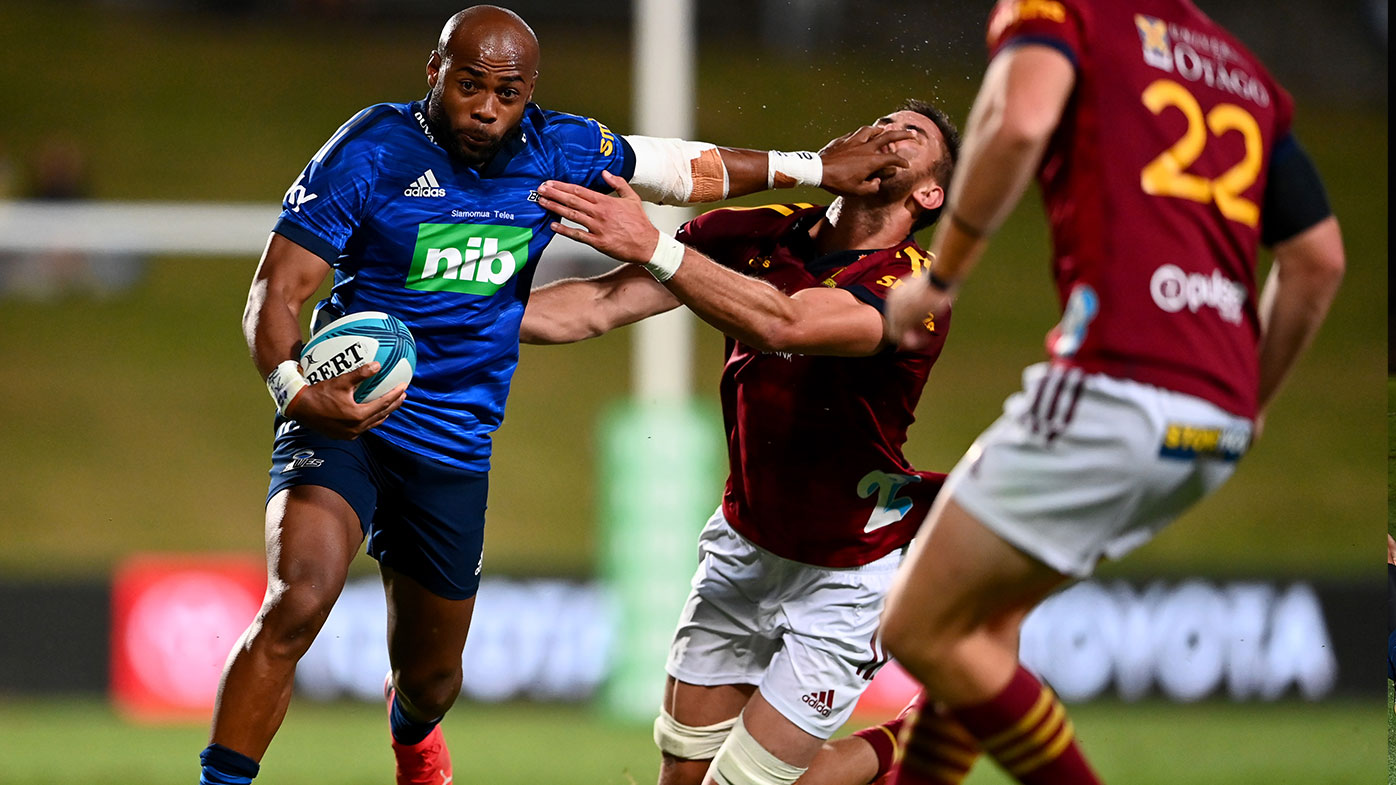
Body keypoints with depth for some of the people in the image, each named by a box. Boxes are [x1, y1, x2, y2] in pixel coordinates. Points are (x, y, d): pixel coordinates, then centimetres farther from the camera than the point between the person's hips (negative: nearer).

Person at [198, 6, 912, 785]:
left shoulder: (558, 150, 0)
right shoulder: (370, 152, -13)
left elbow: (680, 166, 18)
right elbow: (276, 292, -14)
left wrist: (810, 167, 19)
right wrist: (297, 392, -33)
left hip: (455, 453, 4)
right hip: (346, 422, -4)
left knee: (430, 677, 17)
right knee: (296, 604, -31)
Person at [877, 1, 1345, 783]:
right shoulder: (1245, 73, 23)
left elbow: (1019, 123, -19)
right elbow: (1319, 258, 20)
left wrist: (940, 276, -8)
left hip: (1110, 389, -8)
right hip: (1216, 423, 8)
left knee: (922, 630, 2)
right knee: (988, 613, 23)